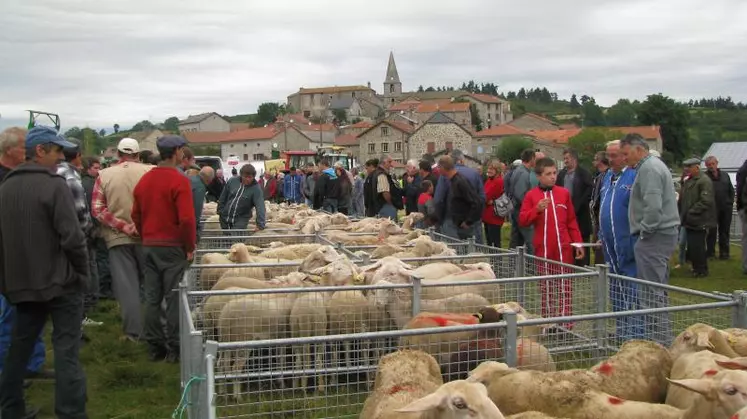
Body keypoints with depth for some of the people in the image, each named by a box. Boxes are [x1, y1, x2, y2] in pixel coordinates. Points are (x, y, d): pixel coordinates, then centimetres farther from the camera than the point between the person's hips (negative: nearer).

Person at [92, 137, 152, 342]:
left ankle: (133, 331, 6)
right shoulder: (150, 171, -6)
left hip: (117, 238, 0)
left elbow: (97, 209, -4)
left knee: (126, 285, 6)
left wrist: (122, 226, -8)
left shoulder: (104, 175, -1)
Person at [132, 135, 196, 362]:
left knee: (152, 297, 11)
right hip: (173, 247, -6)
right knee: (174, 298, 1)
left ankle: (154, 347, 18)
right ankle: (173, 348, 6)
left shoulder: (144, 180, 9)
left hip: (149, 247, 7)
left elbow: (136, 214, 13)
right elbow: (187, 219, -19)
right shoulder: (179, 181, -13)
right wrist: (190, 247, -8)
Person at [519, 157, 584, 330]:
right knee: (546, 289, 7)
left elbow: (572, 221, 9)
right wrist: (537, 209, -18)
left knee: (565, 289, 3)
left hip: (564, 249, 1)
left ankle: (566, 325, 7)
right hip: (543, 250, 0)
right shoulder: (531, 195, 2)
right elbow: (522, 221, -3)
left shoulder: (564, 193, 6)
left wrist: (578, 243, 6)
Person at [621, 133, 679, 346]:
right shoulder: (655, 165, 20)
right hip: (665, 234, 11)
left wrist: (644, 231, -13)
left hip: (654, 237, -11)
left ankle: (657, 341, -6)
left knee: (651, 293, -9)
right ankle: (664, 337, 24)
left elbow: (653, 206, -24)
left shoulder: (649, 169, -14)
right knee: (659, 291, 16)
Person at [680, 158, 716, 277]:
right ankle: (696, 267, 26)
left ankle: (702, 270, 7)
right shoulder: (688, 181, 15)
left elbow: (706, 201, -22)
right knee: (691, 246, 14)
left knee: (697, 246, -5)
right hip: (690, 221, 9)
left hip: (698, 221, -9)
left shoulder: (705, 181, -13)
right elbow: (683, 199, 22)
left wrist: (691, 212, -21)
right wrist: (682, 215, 12)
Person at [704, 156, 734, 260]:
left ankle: (724, 252, 16)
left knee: (724, 231, 9)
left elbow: (731, 190, 14)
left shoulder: (725, 175, 10)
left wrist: (731, 202, 5)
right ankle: (710, 251, 8)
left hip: (726, 208, 4)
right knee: (712, 231, 0)